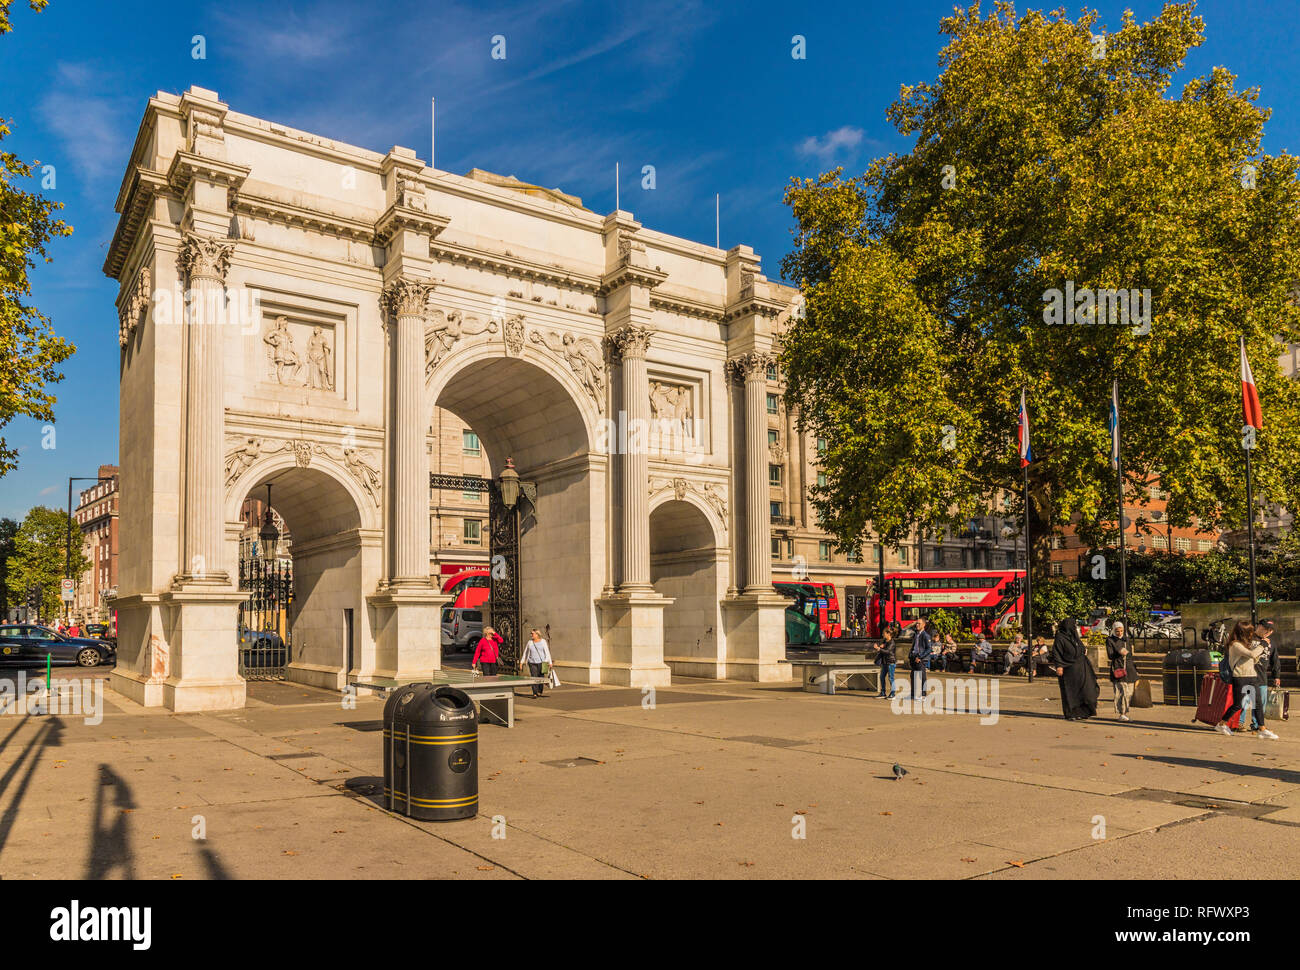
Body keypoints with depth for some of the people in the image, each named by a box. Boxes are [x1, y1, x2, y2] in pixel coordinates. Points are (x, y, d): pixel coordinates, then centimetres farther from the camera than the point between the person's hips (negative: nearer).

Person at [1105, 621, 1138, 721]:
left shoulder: (1126, 639, 15)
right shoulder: (1110, 640, 0)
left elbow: (1130, 655, 21)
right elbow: (1110, 656, -8)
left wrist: (1134, 669, 21)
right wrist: (1119, 653, -27)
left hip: (1129, 667, 5)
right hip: (1118, 668, -5)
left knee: (1129, 691, 3)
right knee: (1121, 691, -12)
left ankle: (1125, 712, 13)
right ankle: (1121, 714, -12)